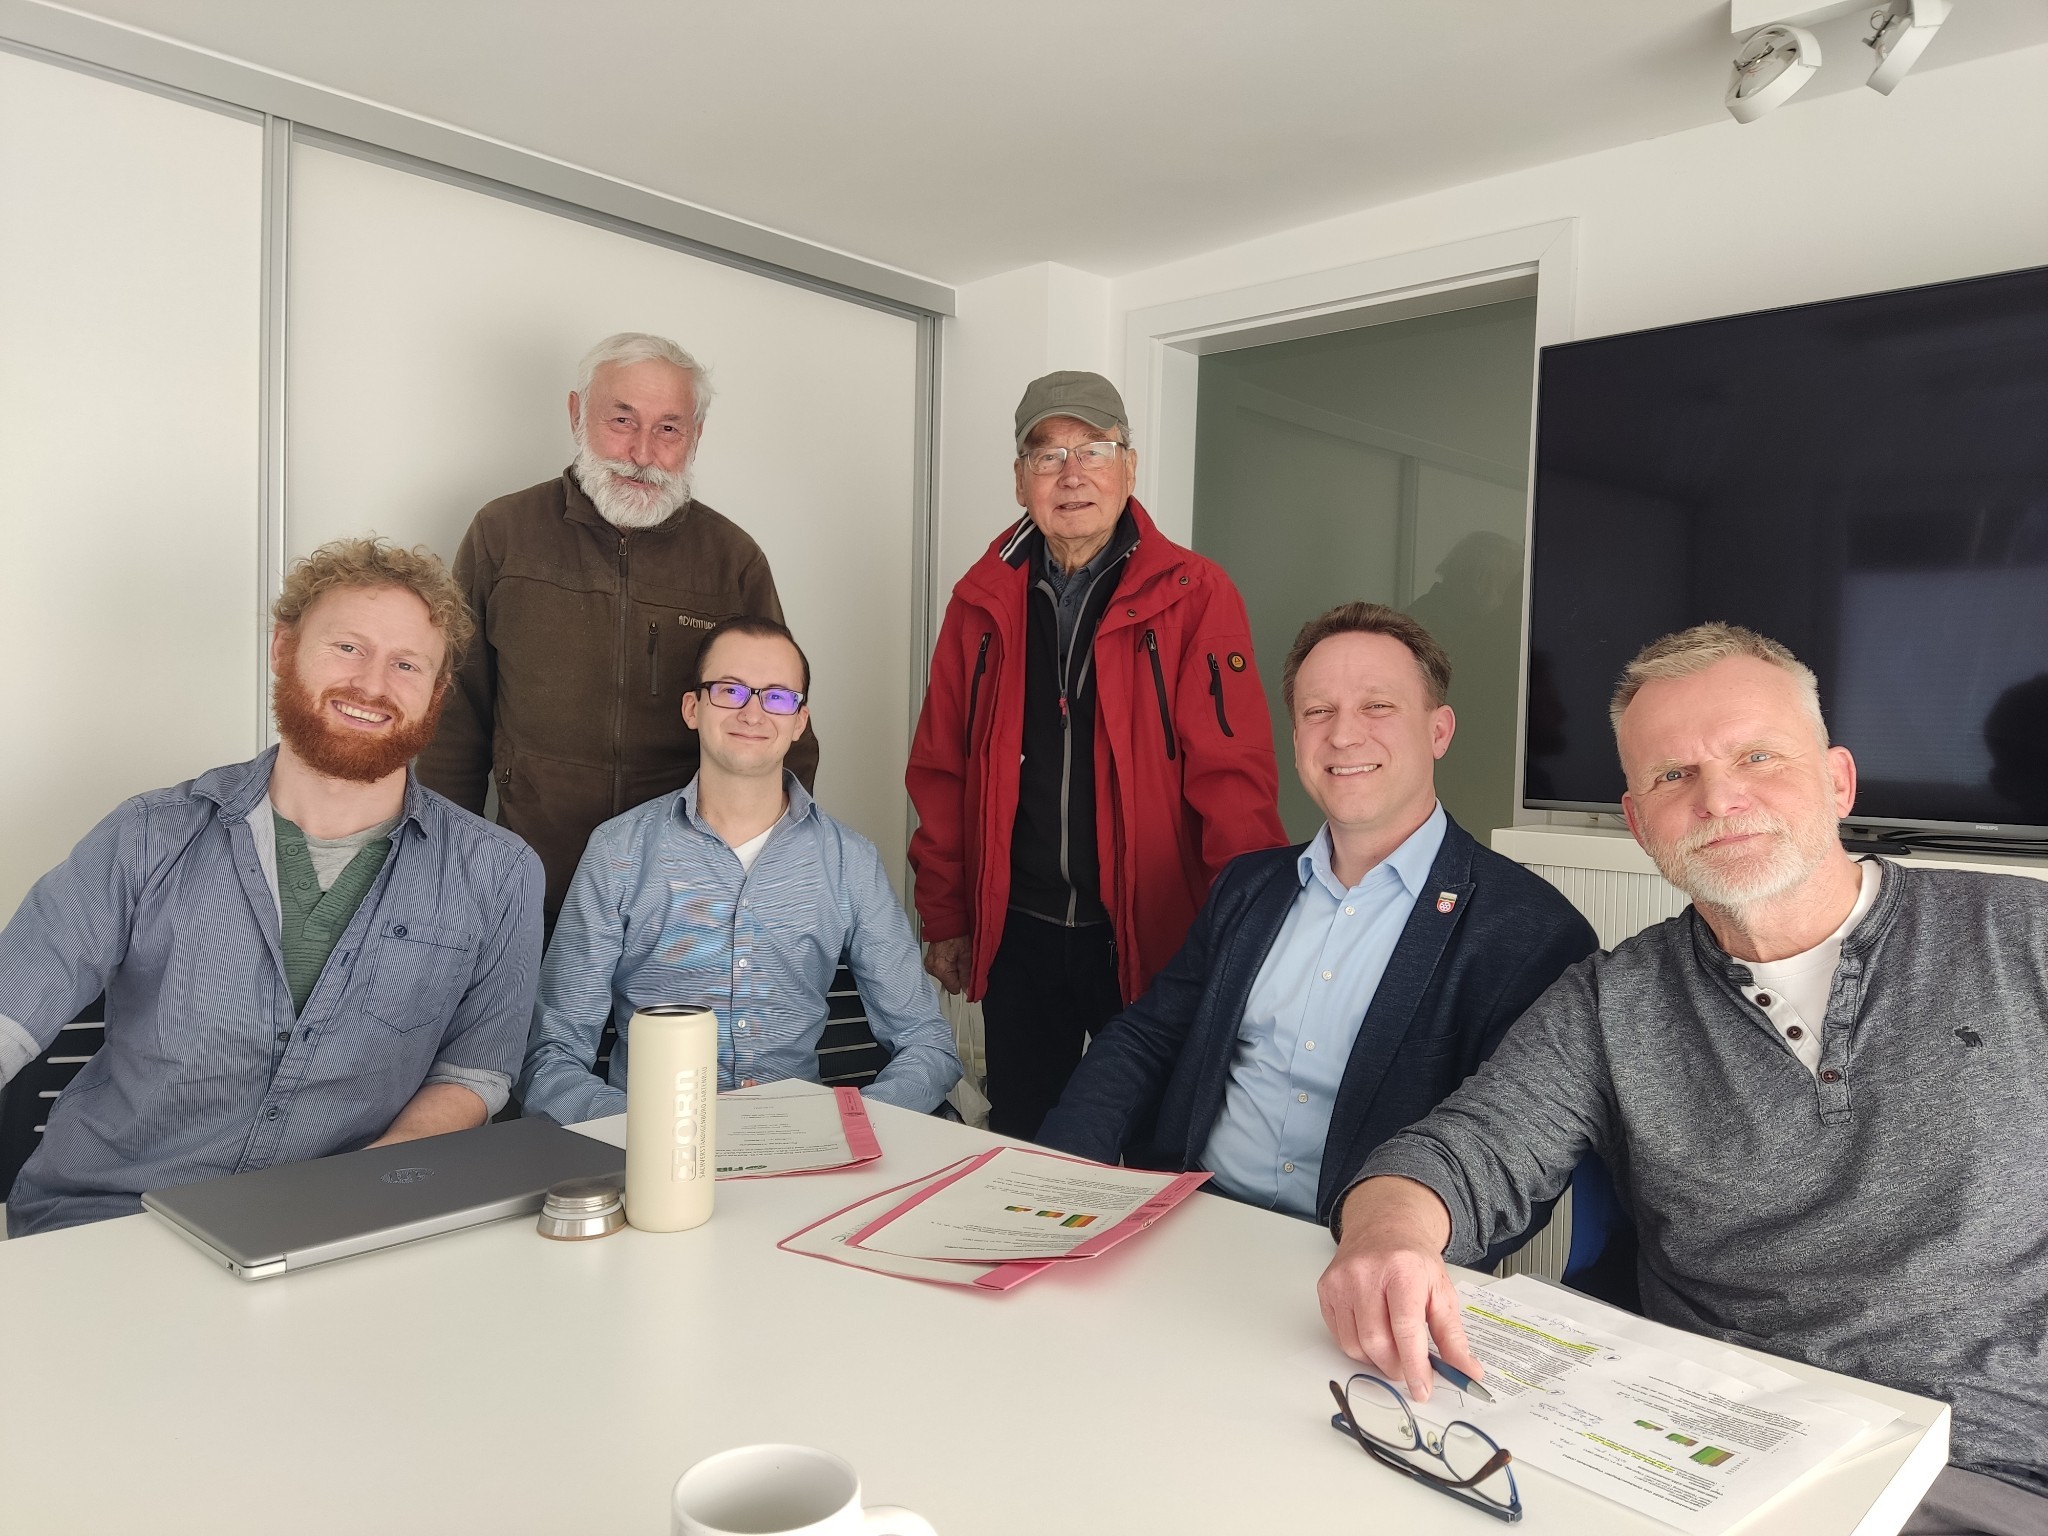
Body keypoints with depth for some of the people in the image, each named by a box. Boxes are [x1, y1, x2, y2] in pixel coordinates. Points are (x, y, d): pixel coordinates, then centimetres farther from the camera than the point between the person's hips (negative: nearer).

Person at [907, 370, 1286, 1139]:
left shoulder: (1194, 597, -6)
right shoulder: (984, 600, 4)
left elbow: (1233, 776, -10)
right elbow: (940, 770, 8)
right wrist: (944, 917, 7)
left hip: (1149, 938, -3)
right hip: (1017, 934, 3)